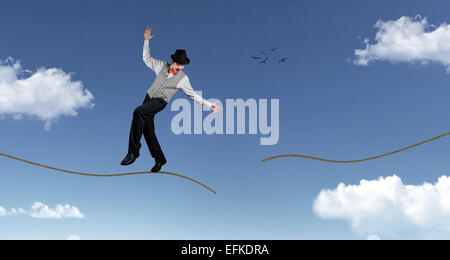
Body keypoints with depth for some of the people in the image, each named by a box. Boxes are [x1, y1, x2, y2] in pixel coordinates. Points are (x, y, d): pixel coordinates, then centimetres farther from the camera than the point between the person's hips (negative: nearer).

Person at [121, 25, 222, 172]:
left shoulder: (183, 79, -3)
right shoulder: (162, 66, 5)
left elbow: (193, 95, 5)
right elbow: (147, 58, 17)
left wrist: (209, 105, 0)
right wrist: (146, 40, 8)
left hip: (160, 102, -5)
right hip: (149, 97, 5)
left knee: (138, 112, -33)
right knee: (148, 130, 5)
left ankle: (133, 151, -30)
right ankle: (159, 159, 22)